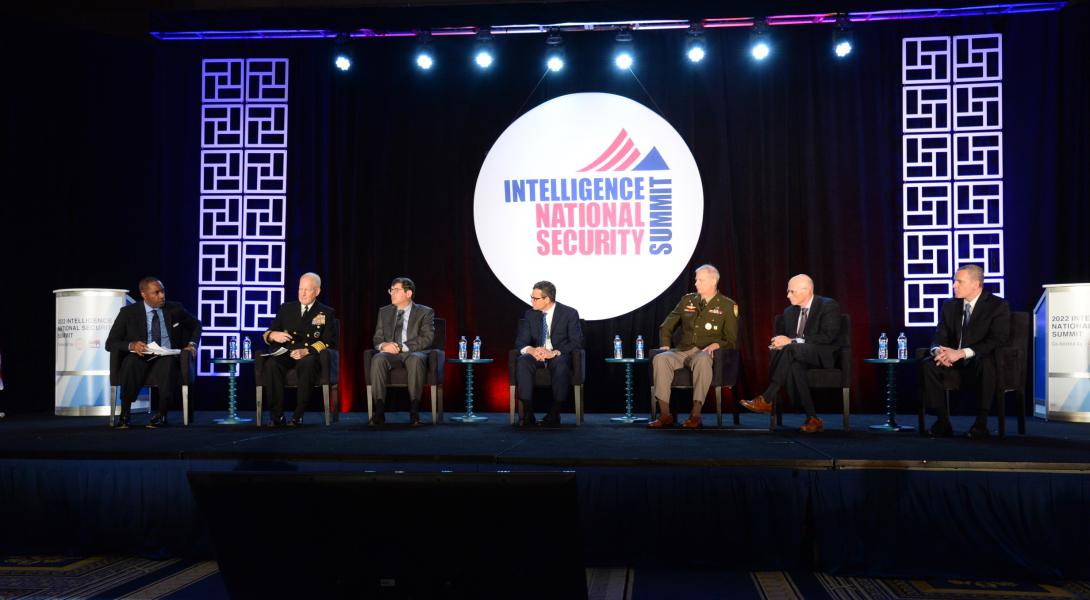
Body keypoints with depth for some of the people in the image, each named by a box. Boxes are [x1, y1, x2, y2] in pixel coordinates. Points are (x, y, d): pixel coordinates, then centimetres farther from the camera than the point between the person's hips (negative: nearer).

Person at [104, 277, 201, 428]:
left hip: (167, 358, 0)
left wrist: (192, 344, 5)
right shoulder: (128, 312, 1)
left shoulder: (175, 309, 6)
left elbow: (196, 325, 24)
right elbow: (110, 343, 0)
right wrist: (131, 345, -21)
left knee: (169, 362, -37)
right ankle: (124, 415, -25)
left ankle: (161, 415, -29)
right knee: (131, 361, -37)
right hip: (140, 358, 0)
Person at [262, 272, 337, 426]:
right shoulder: (286, 308, 21)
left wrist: (306, 351, -18)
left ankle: (298, 415, -34)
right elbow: (266, 334, 18)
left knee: (306, 363, -39)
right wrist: (274, 335, -9)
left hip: (310, 358, -2)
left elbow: (328, 342, 0)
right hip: (284, 356, 3)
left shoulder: (326, 313, 12)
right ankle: (277, 415, -29)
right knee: (271, 364, -33)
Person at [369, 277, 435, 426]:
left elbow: (427, 339, -4)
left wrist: (402, 347, -16)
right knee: (378, 359, -33)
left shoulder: (425, 312, 8)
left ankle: (414, 411, -36)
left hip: (414, 353, -3)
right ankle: (379, 411, -36)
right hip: (390, 353, 3)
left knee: (416, 359, -39)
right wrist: (383, 345, -10)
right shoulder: (384, 312, 21)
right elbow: (377, 338, 16)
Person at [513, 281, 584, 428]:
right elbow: (520, 342, 4)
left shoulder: (570, 313, -4)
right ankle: (527, 413, -32)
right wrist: (532, 350, -21)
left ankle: (554, 414, -33)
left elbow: (576, 343, -10)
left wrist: (555, 353, -26)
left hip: (559, 356, -3)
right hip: (536, 355, 3)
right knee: (522, 362, -31)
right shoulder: (530, 314, 7)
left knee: (561, 364, -38)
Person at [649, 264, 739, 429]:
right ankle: (665, 414, -30)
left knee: (702, 360, -41)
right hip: (682, 351, 3)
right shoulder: (687, 300, 17)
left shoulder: (727, 306, 7)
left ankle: (695, 415, -38)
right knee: (659, 359, -29)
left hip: (705, 353, -3)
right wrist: (665, 345, 5)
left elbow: (731, 341, 4)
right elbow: (666, 327, 22)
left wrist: (715, 345, -15)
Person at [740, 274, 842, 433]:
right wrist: (779, 342, -10)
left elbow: (828, 336, -17)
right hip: (796, 355, 6)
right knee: (794, 365, -35)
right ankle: (812, 419, -34)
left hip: (822, 356, -6)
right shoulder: (789, 312, 18)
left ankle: (766, 400, -35)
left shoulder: (829, 306, -5)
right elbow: (780, 334, 19)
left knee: (790, 349, -36)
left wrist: (792, 341, -22)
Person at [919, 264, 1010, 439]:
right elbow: (940, 336, 8)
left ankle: (981, 423, -28)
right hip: (955, 362, 5)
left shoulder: (998, 305, -6)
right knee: (927, 364, -23)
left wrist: (962, 353, -28)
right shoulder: (949, 306, 11)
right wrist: (938, 350, -18)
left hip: (983, 363, -5)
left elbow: (997, 340, -17)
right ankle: (943, 421, -16)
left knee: (985, 363, -39)